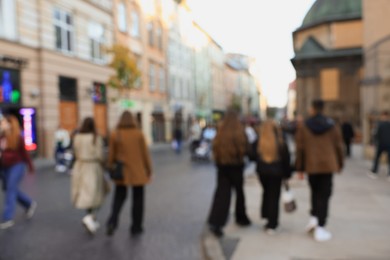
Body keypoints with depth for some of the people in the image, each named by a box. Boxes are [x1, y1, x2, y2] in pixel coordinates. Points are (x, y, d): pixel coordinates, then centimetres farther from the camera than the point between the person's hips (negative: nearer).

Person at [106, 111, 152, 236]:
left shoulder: (114, 135, -5)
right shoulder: (139, 134, -9)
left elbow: (111, 155, -2)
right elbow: (145, 153, -6)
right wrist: (149, 170, 3)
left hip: (121, 173, 2)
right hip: (138, 172, -1)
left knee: (119, 196, 19)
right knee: (138, 199, 12)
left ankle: (112, 221, 0)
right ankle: (136, 227, 18)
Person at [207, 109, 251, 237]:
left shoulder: (220, 133, -2)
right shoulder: (239, 132, -11)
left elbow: (215, 149, 1)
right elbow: (244, 148, -7)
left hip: (222, 165, 2)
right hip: (236, 165, -2)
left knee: (222, 193, 2)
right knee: (239, 191, 17)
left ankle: (215, 223, -9)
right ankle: (241, 218, 34)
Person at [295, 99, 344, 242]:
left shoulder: (304, 127, -2)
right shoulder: (332, 126, 0)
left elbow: (300, 149, -2)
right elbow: (339, 146, 2)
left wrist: (300, 168, 6)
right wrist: (340, 164, 15)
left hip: (311, 166, 1)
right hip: (328, 165, 0)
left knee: (315, 192, 22)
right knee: (324, 196, 3)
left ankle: (314, 217, 8)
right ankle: (320, 228, 3)